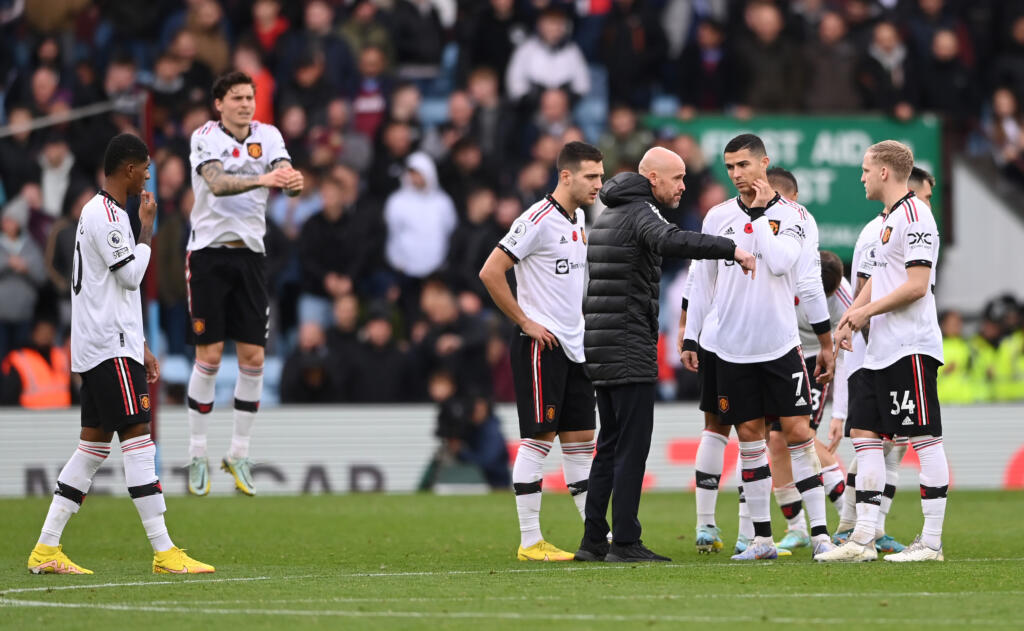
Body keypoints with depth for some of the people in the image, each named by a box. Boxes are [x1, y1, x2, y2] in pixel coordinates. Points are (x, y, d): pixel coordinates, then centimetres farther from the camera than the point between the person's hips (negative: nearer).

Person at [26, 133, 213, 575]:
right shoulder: (105, 214, -12)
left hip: (98, 350, 10)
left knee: (93, 446, 8)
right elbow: (131, 275, -16)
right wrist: (147, 228, -4)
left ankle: (46, 550, 7)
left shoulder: (105, 212, 21)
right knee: (138, 439, -11)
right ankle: (164, 552, -14)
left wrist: (143, 349, 25)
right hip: (111, 349, -10)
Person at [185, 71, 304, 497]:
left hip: (250, 255, 4)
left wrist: (293, 182, -37)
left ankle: (239, 454, 12)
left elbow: (286, 176, -12)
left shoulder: (268, 136, 3)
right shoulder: (205, 137, -9)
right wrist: (262, 179, -44)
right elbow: (218, 183, -27)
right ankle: (197, 456, 6)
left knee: (253, 357, 0)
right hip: (209, 253, -4)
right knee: (209, 356, -4)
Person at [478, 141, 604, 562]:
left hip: (574, 347, 8)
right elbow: (490, 272, -17)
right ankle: (529, 541, -4)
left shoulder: (579, 219, 13)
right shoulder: (538, 220, -14)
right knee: (538, 437, -7)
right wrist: (525, 321, -15)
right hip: (540, 345, -8)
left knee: (580, 438, 9)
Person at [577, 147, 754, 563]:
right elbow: (671, 241, -33)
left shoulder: (609, 215, 19)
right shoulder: (640, 213, -11)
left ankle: (593, 541, 13)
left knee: (610, 445, 13)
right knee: (633, 445, -7)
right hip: (629, 348, -9)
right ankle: (624, 542, -9)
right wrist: (731, 249, -32)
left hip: (602, 350, 9)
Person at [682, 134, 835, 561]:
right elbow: (702, 281, 13)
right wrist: (690, 339, 10)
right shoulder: (718, 217, 7)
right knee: (749, 437, 3)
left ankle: (820, 533, -5)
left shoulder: (794, 216, -1)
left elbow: (780, 262, -18)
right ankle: (762, 538, 8)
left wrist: (761, 212, -12)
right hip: (732, 349, 3)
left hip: (781, 345, -3)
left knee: (798, 432, -7)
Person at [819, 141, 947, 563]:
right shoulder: (888, 219, 18)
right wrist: (850, 320, 12)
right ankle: (863, 539, 8)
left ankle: (932, 541, -6)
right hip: (881, 350, 10)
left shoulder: (914, 216, -12)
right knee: (864, 431, 7)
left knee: (925, 439, -7)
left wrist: (866, 311, -11)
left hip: (912, 348, -10)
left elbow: (917, 285, -19)